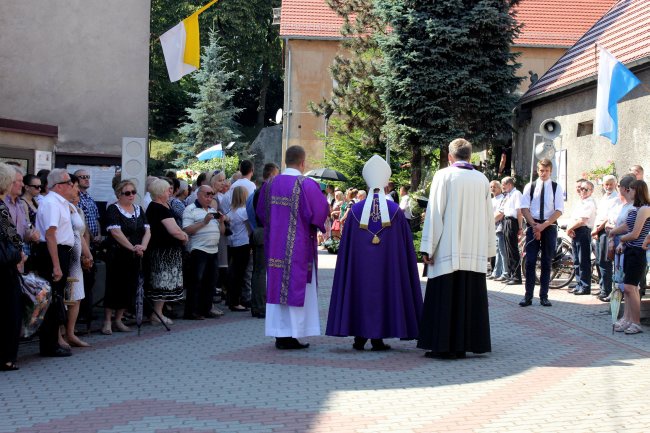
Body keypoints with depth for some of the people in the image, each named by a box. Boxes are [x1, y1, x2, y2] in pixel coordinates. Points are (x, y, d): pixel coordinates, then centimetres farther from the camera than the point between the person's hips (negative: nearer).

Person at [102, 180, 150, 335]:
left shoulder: (139, 210, 13)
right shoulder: (113, 209, -5)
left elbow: (147, 230, 5)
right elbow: (116, 232, -17)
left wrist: (143, 246, -14)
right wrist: (132, 247, -23)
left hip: (135, 257, 6)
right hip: (117, 255, -6)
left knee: (130, 287, 7)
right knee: (114, 287, -3)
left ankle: (118, 320, 19)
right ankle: (107, 322, 5)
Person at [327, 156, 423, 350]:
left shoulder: (356, 210, -3)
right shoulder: (395, 211, -5)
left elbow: (345, 245, 1)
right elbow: (406, 244, 0)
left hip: (359, 263, 1)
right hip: (387, 263, -1)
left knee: (361, 293, 8)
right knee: (382, 292, 6)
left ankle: (360, 338, 8)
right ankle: (377, 338, 5)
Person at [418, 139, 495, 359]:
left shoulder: (444, 176, -4)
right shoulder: (482, 179, 7)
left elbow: (435, 212, -7)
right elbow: (489, 216, 10)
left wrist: (428, 248, -5)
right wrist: (489, 248, 17)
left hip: (448, 249, -4)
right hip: (475, 252, 4)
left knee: (444, 298, 0)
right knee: (469, 297, 8)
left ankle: (443, 346, 0)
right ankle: (462, 345, 11)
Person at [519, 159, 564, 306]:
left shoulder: (556, 187, 3)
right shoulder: (530, 187, 5)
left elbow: (559, 210, -4)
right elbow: (524, 208, 0)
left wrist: (543, 226, -14)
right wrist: (534, 225, -13)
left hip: (549, 227, 0)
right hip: (533, 226, 0)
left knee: (546, 262, 4)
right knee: (530, 261, -5)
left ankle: (544, 297, 8)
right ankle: (528, 296, -2)